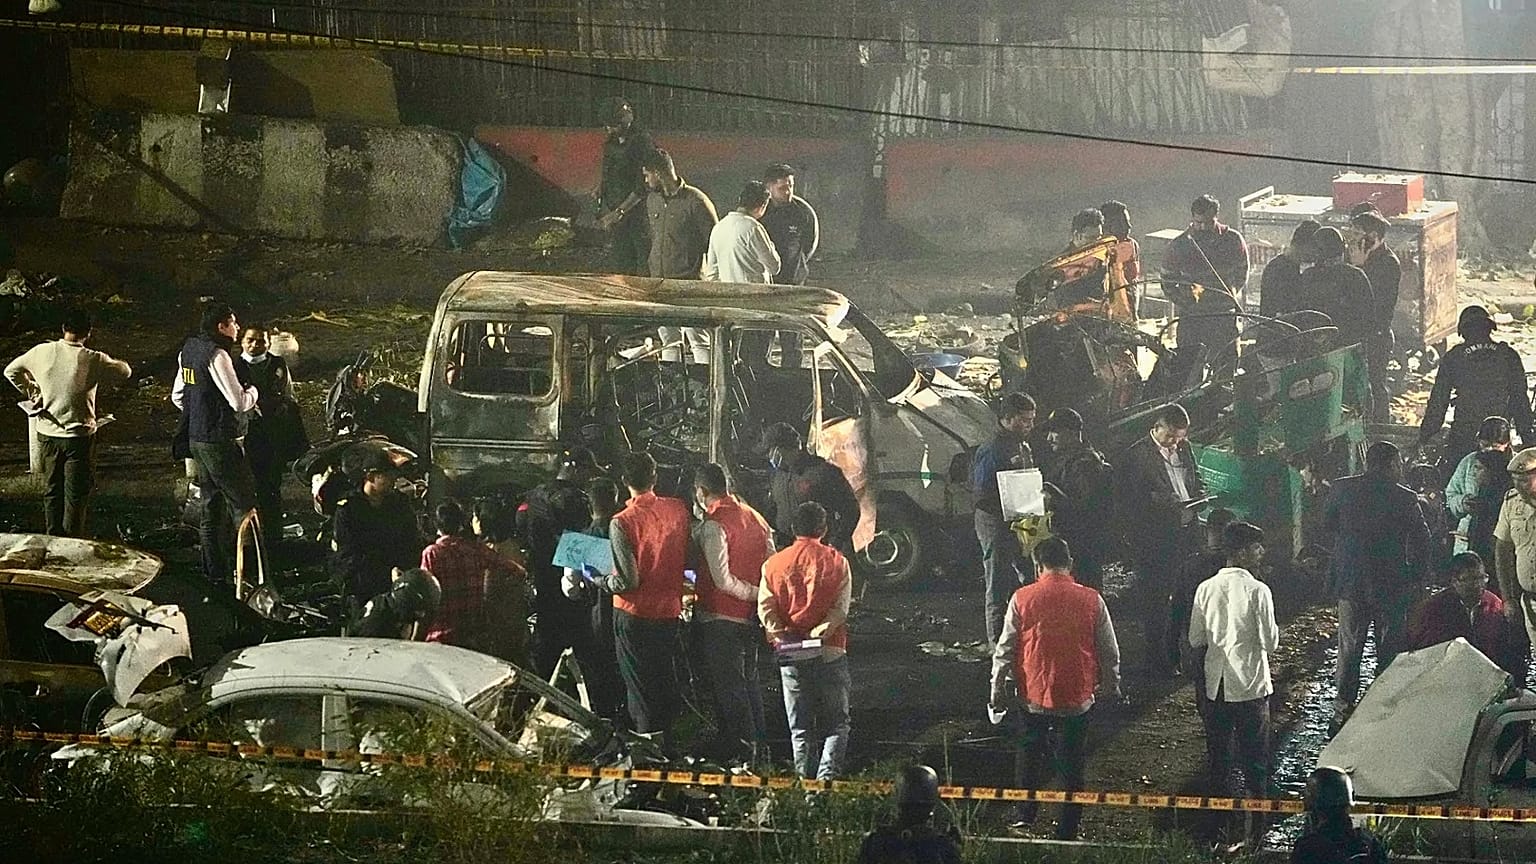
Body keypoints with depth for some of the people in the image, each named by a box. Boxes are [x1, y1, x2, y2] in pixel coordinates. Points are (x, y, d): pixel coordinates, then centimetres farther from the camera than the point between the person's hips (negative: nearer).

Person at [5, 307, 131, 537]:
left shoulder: (41, 352, -7)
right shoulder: (93, 360, -16)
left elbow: (11, 371, 8)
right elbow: (125, 371, 0)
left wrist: (32, 393, 16)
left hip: (47, 434, 4)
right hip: (79, 436, -4)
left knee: (52, 492, 16)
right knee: (76, 495, 6)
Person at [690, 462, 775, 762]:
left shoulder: (711, 526, -18)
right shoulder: (755, 518, 5)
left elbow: (722, 580, -22)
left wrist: (754, 593, -12)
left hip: (719, 618, -8)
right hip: (750, 616, 8)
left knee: (727, 685, 1)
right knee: (748, 680, 18)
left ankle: (741, 747, 3)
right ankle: (759, 746, 25)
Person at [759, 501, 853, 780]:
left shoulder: (774, 564, 7)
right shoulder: (836, 562, 1)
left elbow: (765, 608, -3)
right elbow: (841, 608, -8)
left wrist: (780, 633, -11)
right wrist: (820, 631, -15)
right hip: (830, 652, -2)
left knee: (799, 728, 9)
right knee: (836, 724, 4)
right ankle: (828, 774, -13)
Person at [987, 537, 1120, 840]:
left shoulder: (1022, 599, -7)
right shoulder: (1091, 601, -5)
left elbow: (1004, 651, -2)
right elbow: (1110, 652, 3)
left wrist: (998, 691, 8)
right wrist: (1110, 688, 17)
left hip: (1034, 697, 0)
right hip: (1078, 698, 0)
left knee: (1029, 752, 20)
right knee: (1072, 764, 10)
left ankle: (1024, 817, 14)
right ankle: (1067, 831, 12)